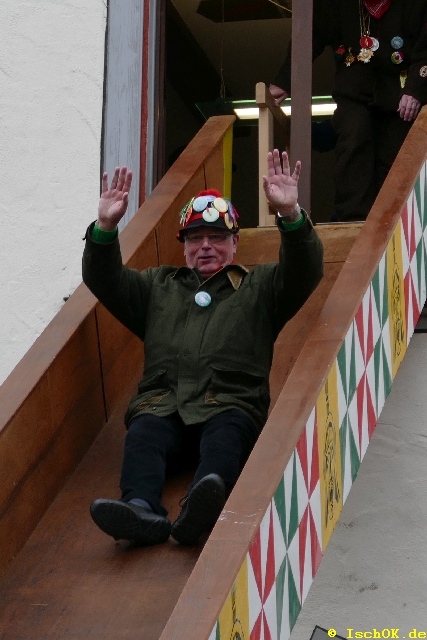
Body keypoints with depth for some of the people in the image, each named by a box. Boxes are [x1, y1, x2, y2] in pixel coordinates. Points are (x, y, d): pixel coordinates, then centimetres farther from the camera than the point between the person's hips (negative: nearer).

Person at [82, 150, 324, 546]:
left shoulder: (259, 288, 27)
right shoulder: (157, 287, 34)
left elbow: (304, 272, 9)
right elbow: (103, 280, 22)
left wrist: (290, 216, -11)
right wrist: (105, 228, 1)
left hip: (231, 404, -2)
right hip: (161, 403, 2)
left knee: (224, 439, -37)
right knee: (142, 436, -33)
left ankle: (199, 512, -66)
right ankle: (141, 508, -60)